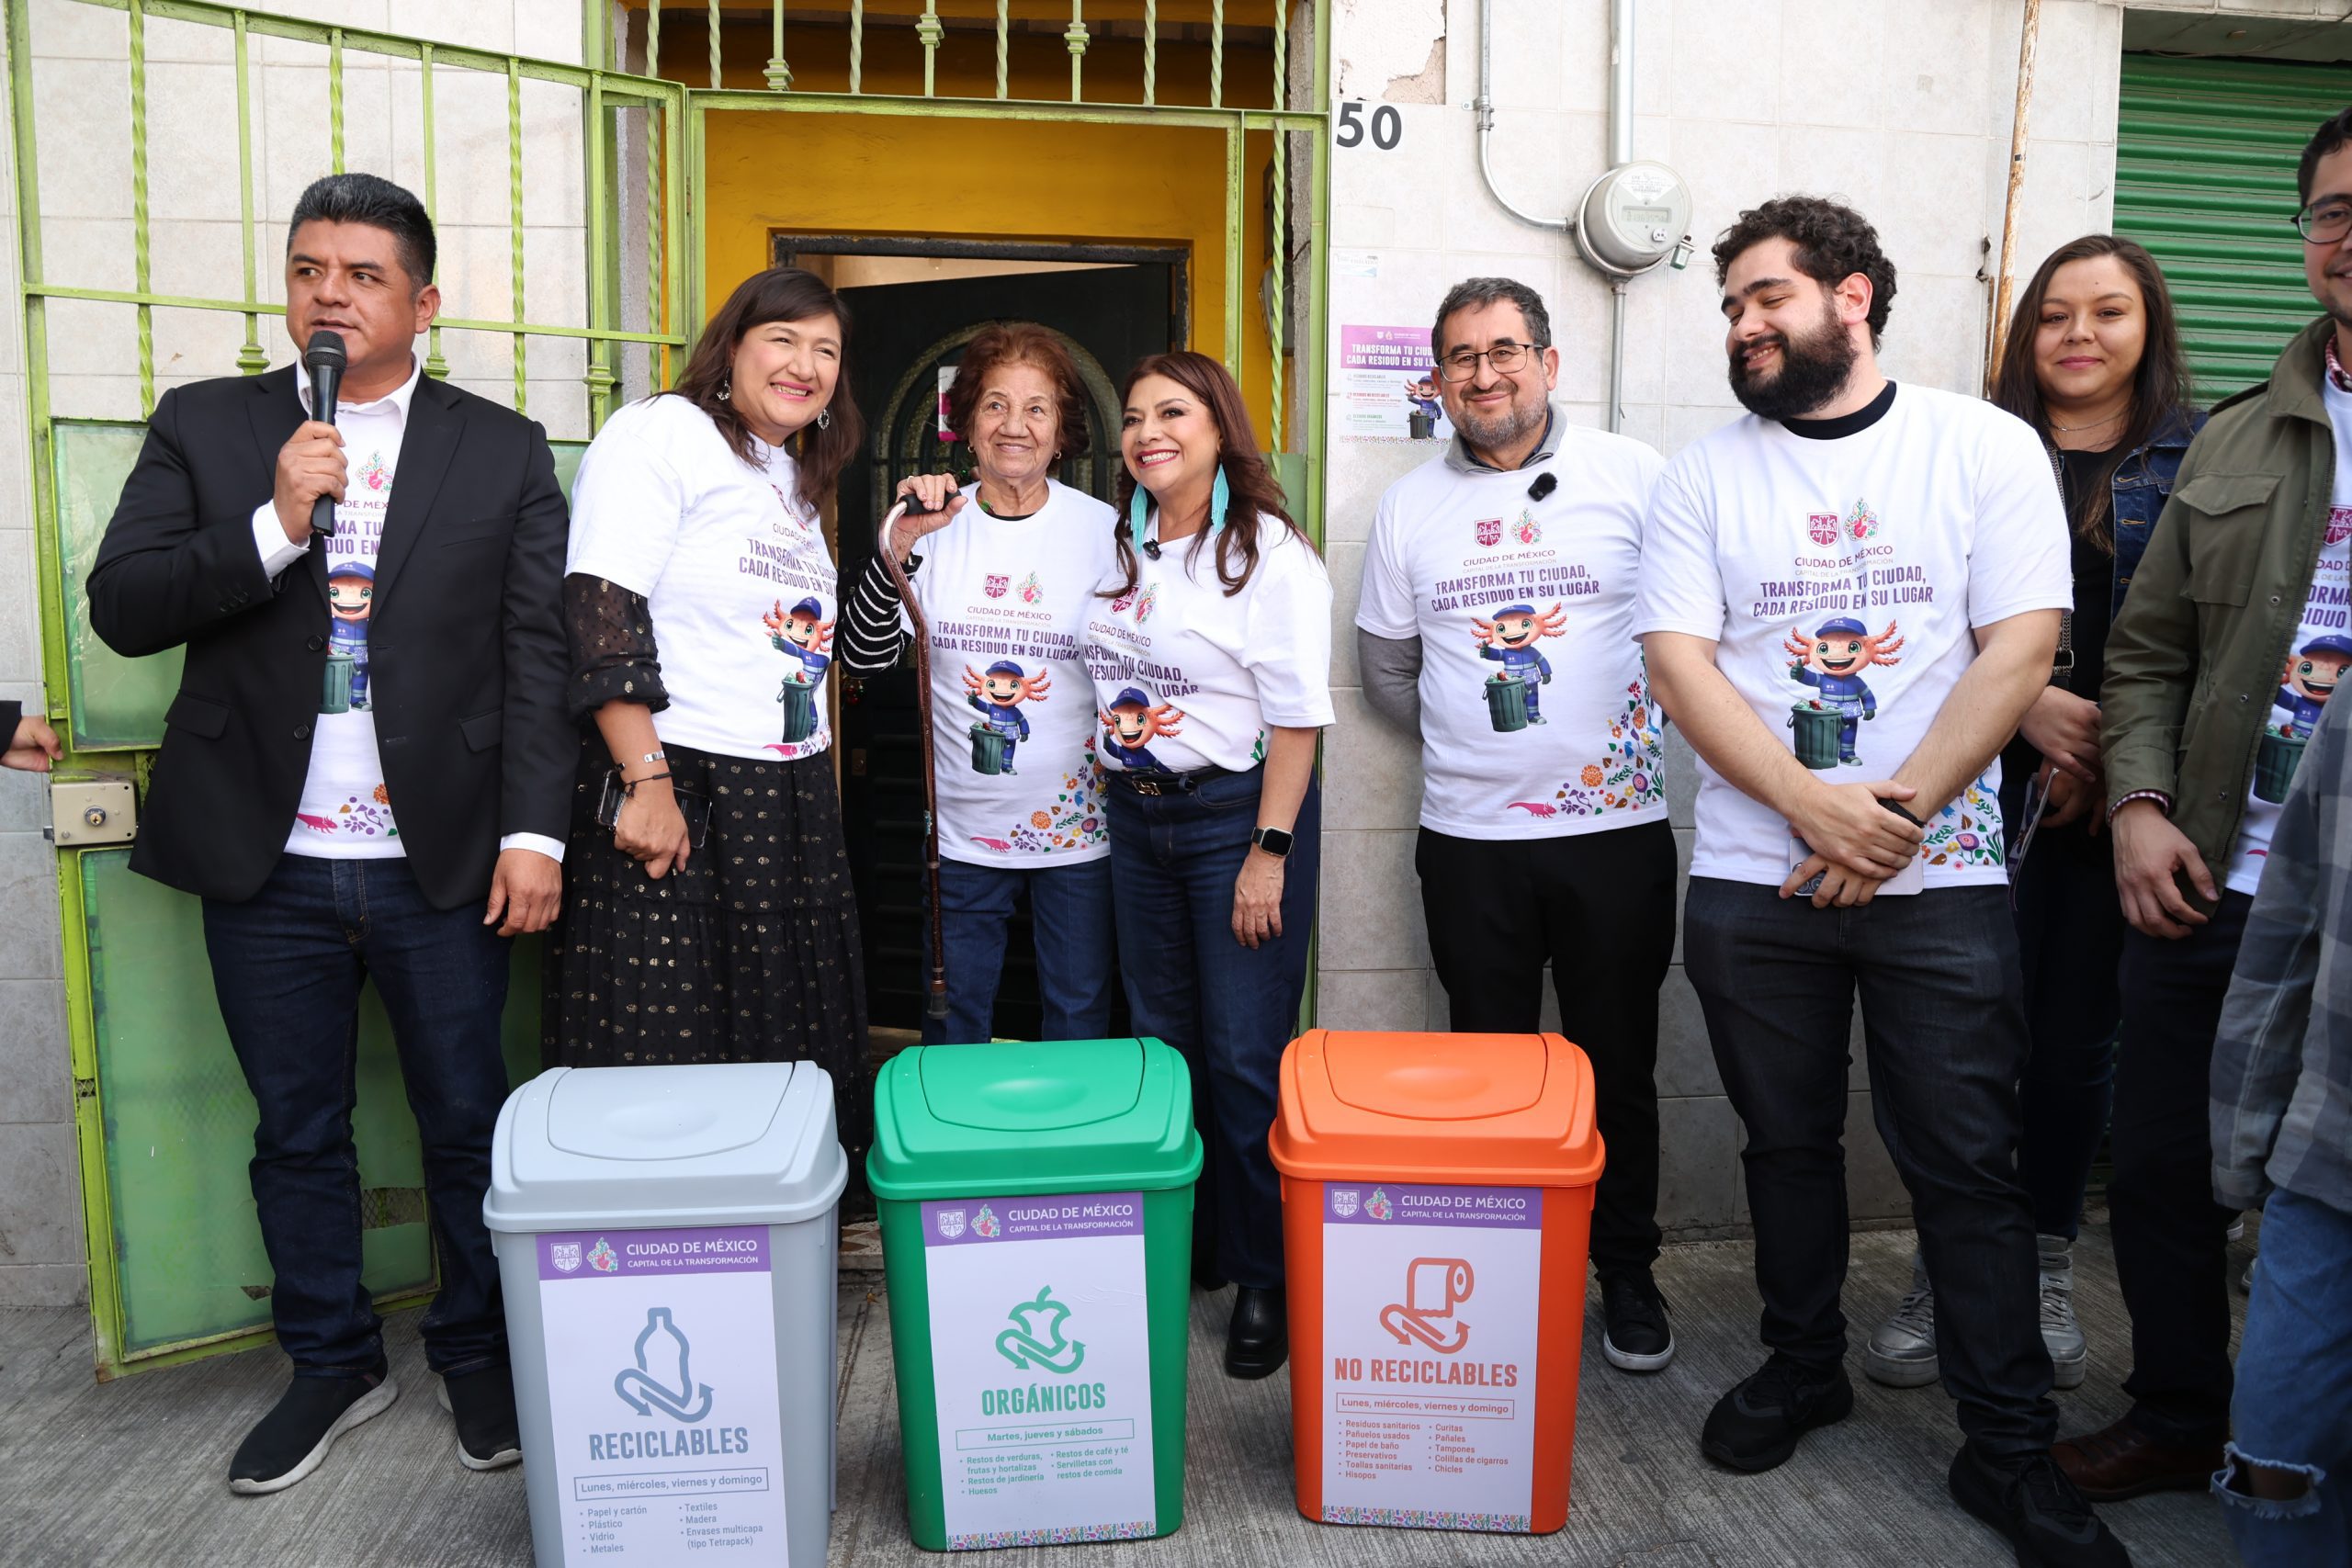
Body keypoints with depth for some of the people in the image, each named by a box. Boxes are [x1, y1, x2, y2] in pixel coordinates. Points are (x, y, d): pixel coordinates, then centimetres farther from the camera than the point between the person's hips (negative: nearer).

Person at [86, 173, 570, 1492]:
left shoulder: (504, 450, 4)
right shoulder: (203, 428, 7)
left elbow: (539, 652, -2)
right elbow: (122, 606, -2)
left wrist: (535, 832, -10)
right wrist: (275, 526, -17)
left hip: (444, 860, -1)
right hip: (269, 862, 2)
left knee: (468, 1124, 8)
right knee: (298, 1134, 14)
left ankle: (480, 1357, 28)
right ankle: (334, 1364, 32)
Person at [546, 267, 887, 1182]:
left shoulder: (797, 481, 20)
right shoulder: (662, 432, -5)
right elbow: (600, 611, -16)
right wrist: (646, 781, -22)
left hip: (789, 805, 8)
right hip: (672, 795, -8)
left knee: (790, 1056, 10)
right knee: (663, 1060, -4)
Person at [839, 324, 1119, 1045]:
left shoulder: (1103, 529, -3)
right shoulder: (940, 526, -2)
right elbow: (867, 649, -11)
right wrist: (901, 543, -22)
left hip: (1075, 823, -1)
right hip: (962, 825, 1)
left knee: (1080, 1015, 11)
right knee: (953, 1023, 13)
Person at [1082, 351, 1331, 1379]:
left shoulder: (1268, 552, -11)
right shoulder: (1124, 551, 11)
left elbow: (1296, 716, -14)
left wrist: (1269, 851, -17)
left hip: (1236, 811, -7)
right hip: (1135, 818, 7)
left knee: (1246, 1059, -3)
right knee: (1162, 1045, 14)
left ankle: (1268, 1281, 12)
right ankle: (1185, 1254, 28)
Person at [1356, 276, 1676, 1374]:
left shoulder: (1633, 477, -1)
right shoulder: (1409, 505, 7)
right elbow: (1385, 666, 15)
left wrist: (1614, 737, 1)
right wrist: (1473, 739, 12)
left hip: (1615, 828, -1)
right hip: (1468, 838, 2)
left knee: (1617, 1067, 8)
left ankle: (1627, 1274, 25)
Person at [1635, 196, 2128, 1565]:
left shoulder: (1988, 449, 2)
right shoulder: (1707, 474, 6)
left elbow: (2020, 648, -5)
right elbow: (1681, 662, -3)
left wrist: (1898, 815, -14)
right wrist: (1819, 808, -15)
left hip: (1941, 877, -1)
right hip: (1754, 878, 2)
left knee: (1969, 1167, 3)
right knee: (1790, 1145, 13)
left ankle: (2012, 1450, 17)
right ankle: (1803, 1369, 33)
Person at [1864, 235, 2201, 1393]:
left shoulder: (2200, 460, 7)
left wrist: (2114, 760, -7)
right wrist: (2029, 706, -13)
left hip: (2117, 801, 1)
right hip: (1989, 789, 0)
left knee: (2077, 1039, 7)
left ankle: (2046, 1271, 25)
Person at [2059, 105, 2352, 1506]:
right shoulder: (2237, 442, 10)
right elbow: (2147, 652, 12)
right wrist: (2139, 805, -2)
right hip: (2210, 891, 4)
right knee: (2164, 1176, 13)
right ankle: (2178, 1419, 33)